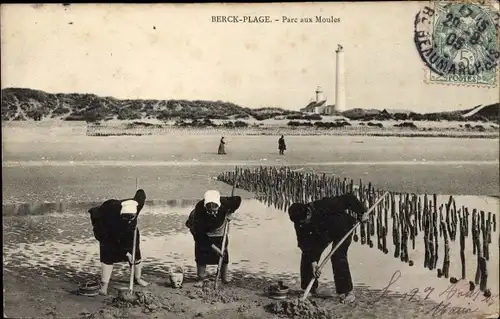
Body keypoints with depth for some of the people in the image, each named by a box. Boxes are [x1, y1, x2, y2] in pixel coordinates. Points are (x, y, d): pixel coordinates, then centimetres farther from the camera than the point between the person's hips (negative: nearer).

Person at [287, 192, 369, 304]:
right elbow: (305, 244, -20)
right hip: (322, 233, 6)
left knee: (338, 256, -23)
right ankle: (312, 289, 12)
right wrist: (312, 261, -28)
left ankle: (348, 292, -14)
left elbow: (349, 198, -31)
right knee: (307, 256, -3)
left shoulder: (324, 206, -38)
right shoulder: (300, 222, -22)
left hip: (342, 229, -6)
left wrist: (362, 212, -25)